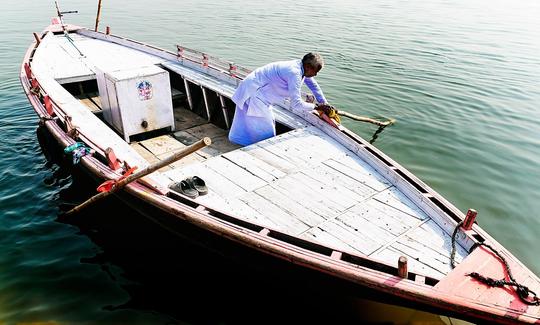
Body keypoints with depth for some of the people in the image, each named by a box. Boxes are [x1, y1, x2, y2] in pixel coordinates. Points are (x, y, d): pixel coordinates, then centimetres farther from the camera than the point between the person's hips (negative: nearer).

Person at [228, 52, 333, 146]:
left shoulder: (302, 67, 0)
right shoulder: (294, 73, -28)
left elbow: (314, 85, 16)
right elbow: (296, 104, -29)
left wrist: (325, 105, 13)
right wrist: (317, 106, -17)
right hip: (253, 93, -10)